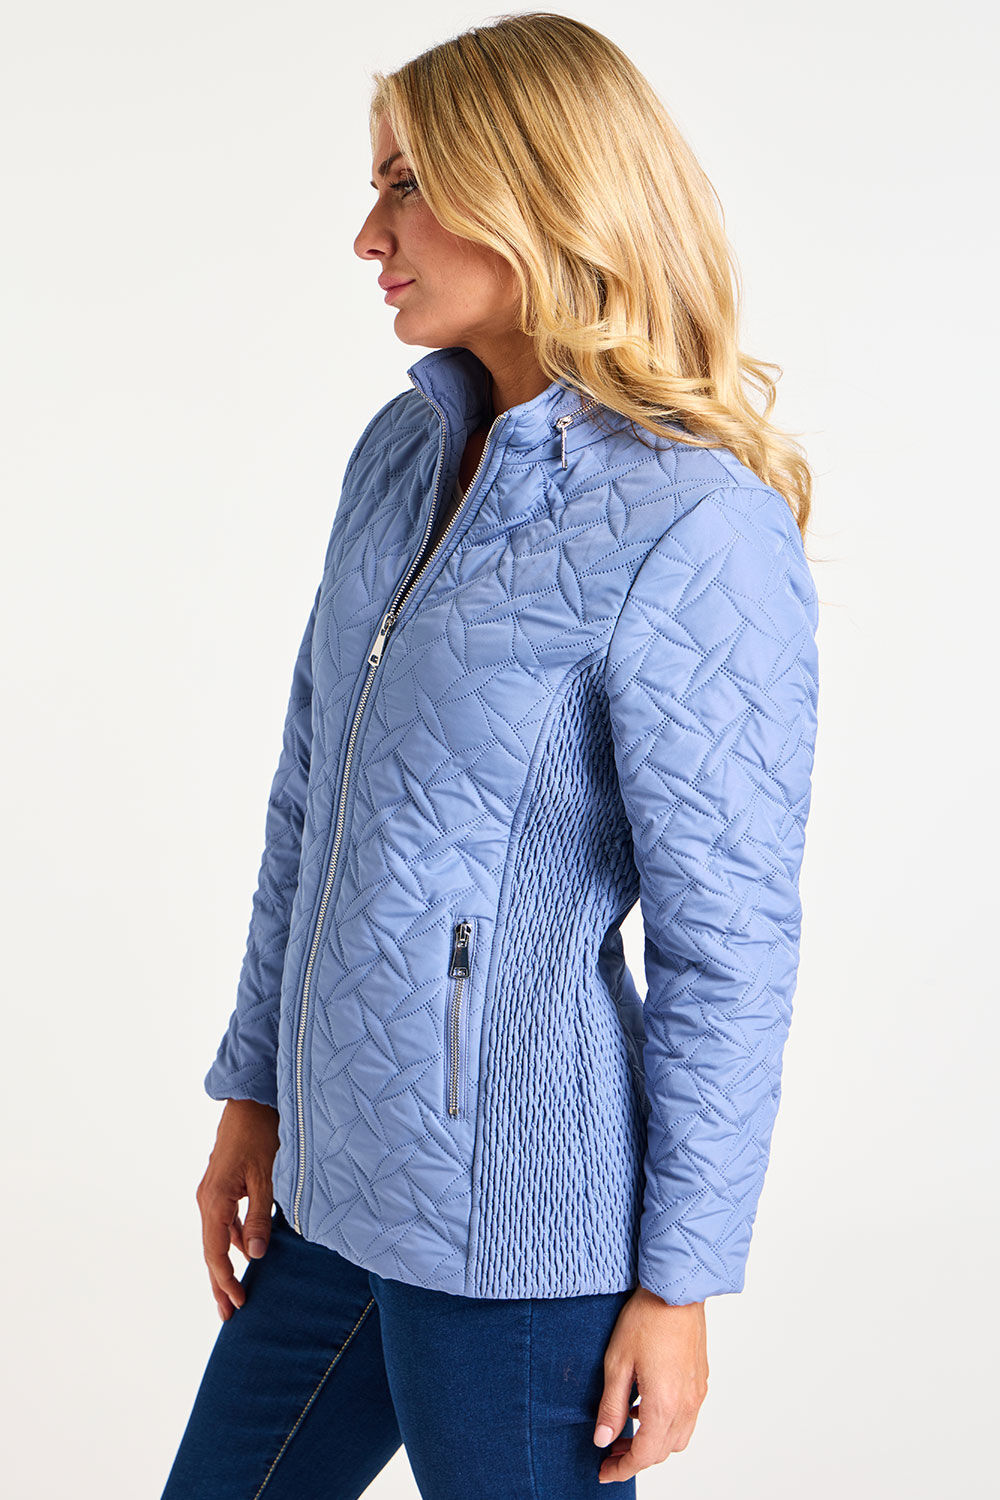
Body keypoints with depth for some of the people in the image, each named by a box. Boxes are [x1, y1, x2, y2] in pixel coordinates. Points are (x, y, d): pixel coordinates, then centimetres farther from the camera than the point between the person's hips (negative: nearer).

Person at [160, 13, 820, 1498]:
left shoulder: (693, 529, -18)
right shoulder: (401, 452, 5)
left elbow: (731, 941, -15)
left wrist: (678, 1281, -11)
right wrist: (256, 1089, 15)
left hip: (520, 1233, -7)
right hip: (335, 1188, 7)